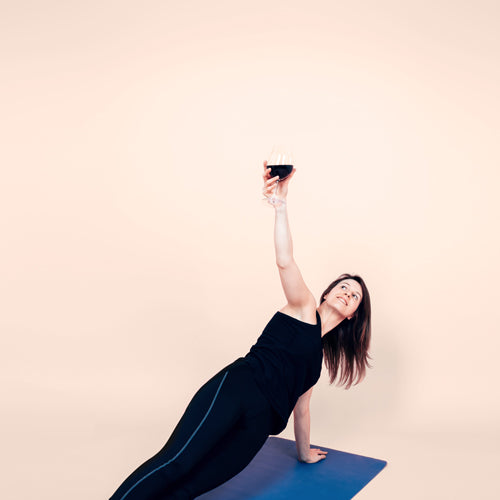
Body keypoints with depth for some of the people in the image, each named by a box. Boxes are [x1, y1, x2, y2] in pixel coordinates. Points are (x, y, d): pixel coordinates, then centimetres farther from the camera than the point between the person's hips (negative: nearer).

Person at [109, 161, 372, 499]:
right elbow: (285, 261, -5)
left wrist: (304, 452, 45)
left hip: (258, 423, 5)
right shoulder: (304, 307, 14)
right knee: (175, 462, -27)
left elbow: (300, 405, 36)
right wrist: (280, 205, -19)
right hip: (236, 387, -5)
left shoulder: (319, 352, 30)